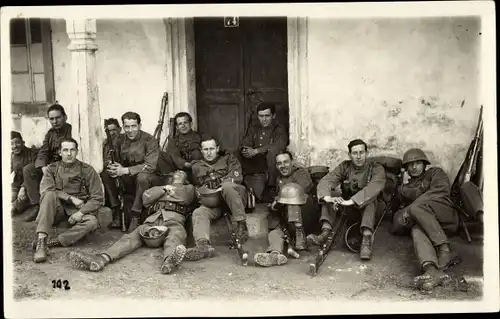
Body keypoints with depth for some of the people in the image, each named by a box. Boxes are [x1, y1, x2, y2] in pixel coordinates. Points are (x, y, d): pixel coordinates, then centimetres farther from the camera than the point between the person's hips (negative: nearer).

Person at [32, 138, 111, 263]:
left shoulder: (87, 170, 0)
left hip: (79, 210, -1)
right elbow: (46, 190, -11)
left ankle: (50, 242, -35)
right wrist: (71, 198, -19)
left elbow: (98, 198, -4)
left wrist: (81, 212, -19)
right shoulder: (52, 169, 6)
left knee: (92, 222, -32)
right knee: (49, 195, -30)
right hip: (58, 209, 1)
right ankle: (41, 240, -39)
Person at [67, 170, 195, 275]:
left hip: (174, 219, -3)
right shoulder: (158, 187, 40)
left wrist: (170, 189, 24)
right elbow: (146, 198, 21)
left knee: (176, 234, -40)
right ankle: (103, 258, -51)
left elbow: (185, 198, 9)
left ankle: (169, 260, -75)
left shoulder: (188, 188, 33)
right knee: (133, 236, -26)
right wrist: (164, 188, 18)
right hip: (153, 219, 3)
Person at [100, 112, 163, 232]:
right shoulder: (121, 140, 1)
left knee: (142, 177, -38)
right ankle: (116, 211, -11)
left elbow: (150, 166, -25)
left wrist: (125, 170, -32)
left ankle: (135, 216, -28)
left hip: (151, 178, -5)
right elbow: (108, 159, 3)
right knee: (105, 174, -14)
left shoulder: (149, 140, -15)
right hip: (129, 180, 5)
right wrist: (111, 166, -23)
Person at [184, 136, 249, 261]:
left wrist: (222, 185, -12)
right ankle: (203, 245, -51)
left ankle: (242, 225, -30)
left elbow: (236, 177, -1)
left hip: (236, 196, -3)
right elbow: (195, 188, 22)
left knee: (227, 187, -36)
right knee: (198, 213, -28)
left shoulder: (229, 159, 15)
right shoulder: (197, 167, 23)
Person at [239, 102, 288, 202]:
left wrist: (256, 151, -24)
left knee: (272, 151, -30)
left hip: (271, 170, -2)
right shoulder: (253, 130, 17)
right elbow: (243, 145, 7)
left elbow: (279, 146, -18)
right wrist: (245, 151, -20)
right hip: (254, 171, 2)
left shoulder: (279, 130, 2)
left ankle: (272, 186, -19)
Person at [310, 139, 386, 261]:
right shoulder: (345, 167, -1)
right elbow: (325, 181, -16)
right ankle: (325, 233, -34)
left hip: (369, 208, -3)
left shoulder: (377, 169, -12)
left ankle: (366, 240, -43)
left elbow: (373, 188, -33)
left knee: (370, 198, -35)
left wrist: (350, 201, -47)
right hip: (348, 207, 3)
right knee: (330, 195, -20)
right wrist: (328, 198, -39)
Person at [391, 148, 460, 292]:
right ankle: (432, 270, -62)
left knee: (416, 207, -31)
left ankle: (445, 250, -37)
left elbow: (440, 191, -4)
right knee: (416, 229, -35)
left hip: (445, 215, -2)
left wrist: (409, 209, -12)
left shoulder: (435, 173, 20)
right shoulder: (404, 188, 31)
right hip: (422, 221, 2)